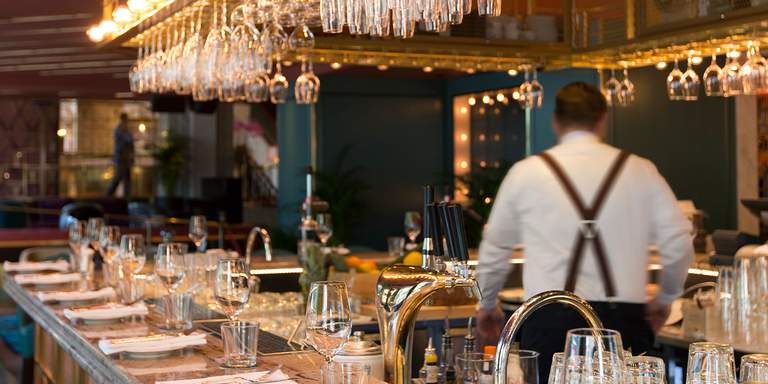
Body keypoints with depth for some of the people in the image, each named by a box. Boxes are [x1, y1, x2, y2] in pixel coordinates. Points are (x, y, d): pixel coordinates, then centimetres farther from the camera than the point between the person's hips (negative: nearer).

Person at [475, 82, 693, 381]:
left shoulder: (526, 173, 6)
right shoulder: (640, 171, 7)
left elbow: (495, 247, 15)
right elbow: (679, 244, 5)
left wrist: (487, 306, 31)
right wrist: (664, 299, 23)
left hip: (549, 319, -1)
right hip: (623, 320, 1)